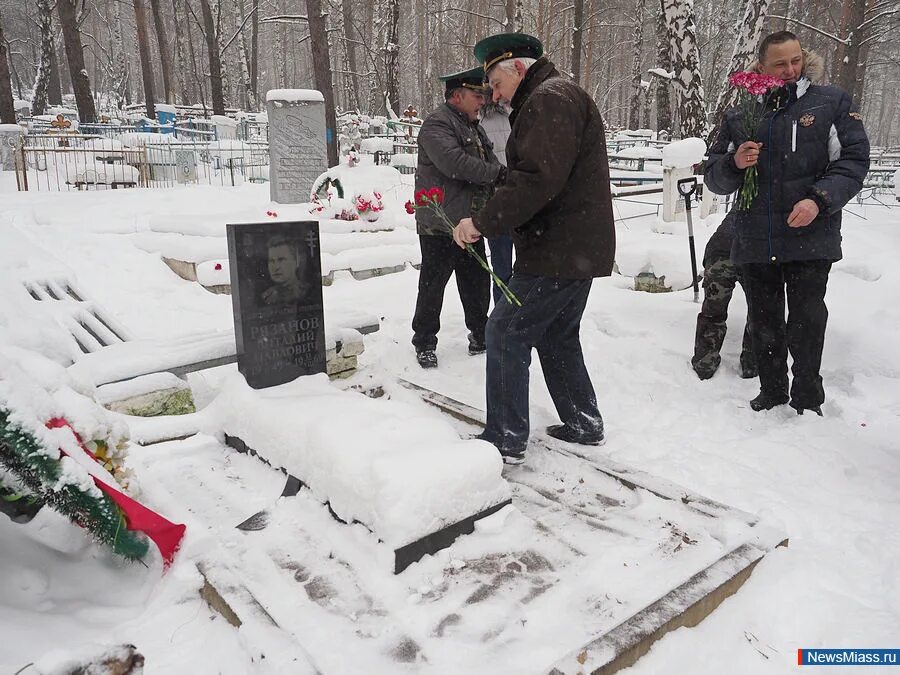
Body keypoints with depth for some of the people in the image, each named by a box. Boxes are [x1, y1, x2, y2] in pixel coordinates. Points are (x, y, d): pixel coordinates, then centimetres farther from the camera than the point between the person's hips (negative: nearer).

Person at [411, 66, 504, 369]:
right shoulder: (437, 124, -12)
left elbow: (490, 163, 25)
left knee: (478, 283, 15)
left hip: (470, 225, 9)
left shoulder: (475, 128, 20)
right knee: (432, 286, 2)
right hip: (439, 227, -9)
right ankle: (424, 342, 15)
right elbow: (453, 162, -27)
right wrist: (496, 173, -19)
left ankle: (480, 335, 29)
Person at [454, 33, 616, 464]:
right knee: (558, 338, 19)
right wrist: (492, 222, 12)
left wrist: (483, 223, -22)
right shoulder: (552, 99, 23)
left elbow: (537, 179, -26)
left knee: (506, 334, -4)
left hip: (557, 252, -11)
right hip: (579, 249, 11)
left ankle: (506, 440, 4)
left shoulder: (549, 98, -12)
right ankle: (584, 424, 28)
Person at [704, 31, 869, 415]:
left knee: (806, 322, -2)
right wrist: (734, 163, -12)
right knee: (764, 324, 11)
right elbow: (714, 178, 10)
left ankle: (808, 400, 16)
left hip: (810, 238, -2)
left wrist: (820, 199, -16)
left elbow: (854, 159, 0)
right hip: (755, 240, 3)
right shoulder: (739, 116, 11)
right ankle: (772, 394, 27)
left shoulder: (832, 103, 5)